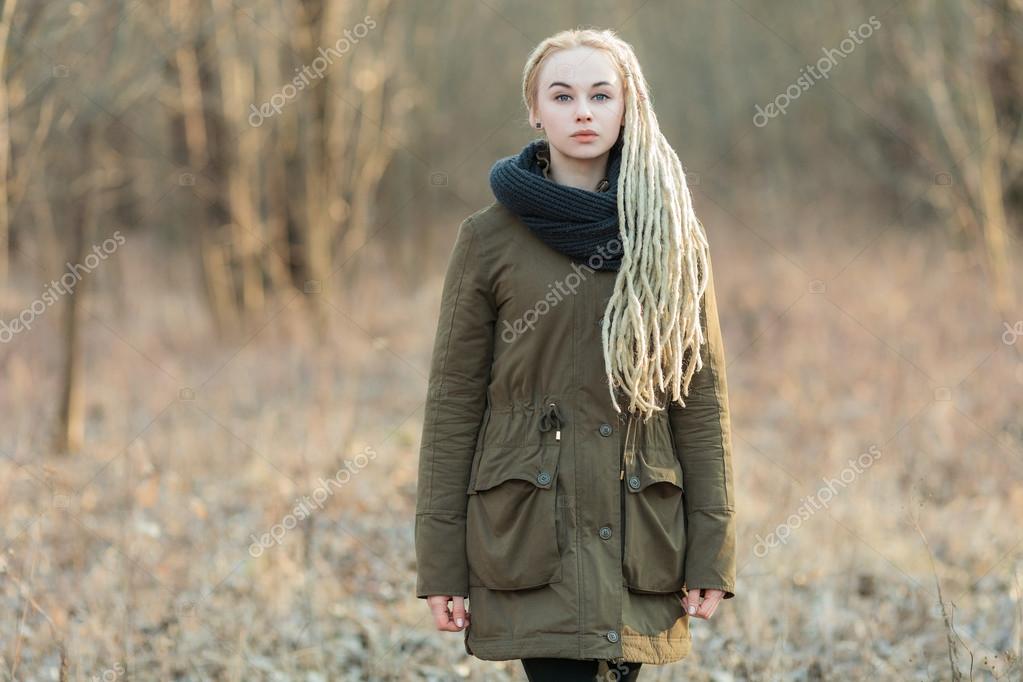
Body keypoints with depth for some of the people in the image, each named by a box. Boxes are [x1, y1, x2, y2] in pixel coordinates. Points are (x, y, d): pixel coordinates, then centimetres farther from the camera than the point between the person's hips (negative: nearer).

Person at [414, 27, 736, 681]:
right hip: (530, 529, -2)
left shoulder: (672, 239, 7)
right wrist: (440, 564, -1)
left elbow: (702, 396, 7)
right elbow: (453, 402, 3)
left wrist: (711, 553, 0)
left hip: (638, 538, 2)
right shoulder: (489, 237, 2)